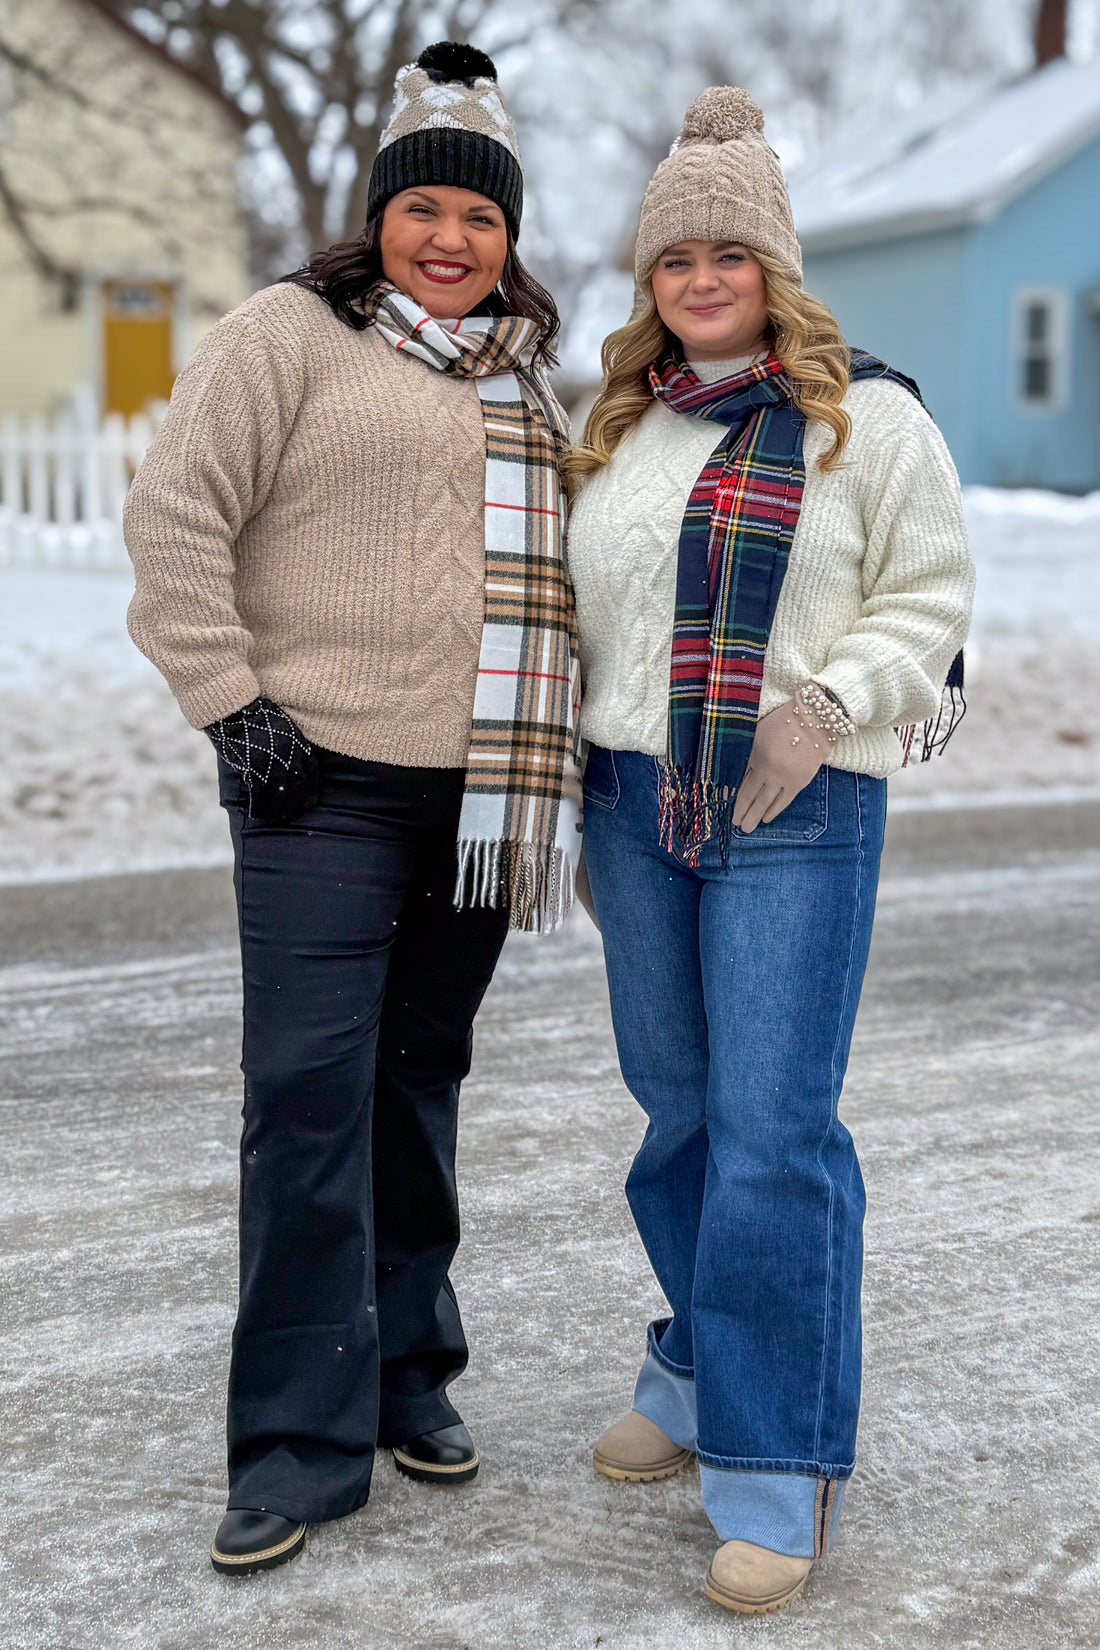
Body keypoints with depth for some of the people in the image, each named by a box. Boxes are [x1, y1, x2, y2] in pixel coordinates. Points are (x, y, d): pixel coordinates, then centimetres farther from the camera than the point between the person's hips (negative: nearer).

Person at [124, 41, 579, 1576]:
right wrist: (231, 698, -12)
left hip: (478, 793, 6)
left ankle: (407, 1374, 27)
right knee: (311, 1089, -8)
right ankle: (300, 1441, 2)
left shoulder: (524, 376, 19)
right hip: (328, 777, -5)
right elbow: (175, 512, -6)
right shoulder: (293, 332, -1)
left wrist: (551, 755, 18)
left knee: (422, 1077, 13)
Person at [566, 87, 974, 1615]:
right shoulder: (619, 424, 15)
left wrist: (826, 706, -15)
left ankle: (780, 1465, 2)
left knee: (775, 1129, -8)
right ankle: (702, 1368, 31)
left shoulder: (868, 416, -1)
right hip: (635, 800, 6)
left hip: (799, 815, -5)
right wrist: (585, 784, 15)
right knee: (676, 1108, 13)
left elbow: (929, 595, 0)